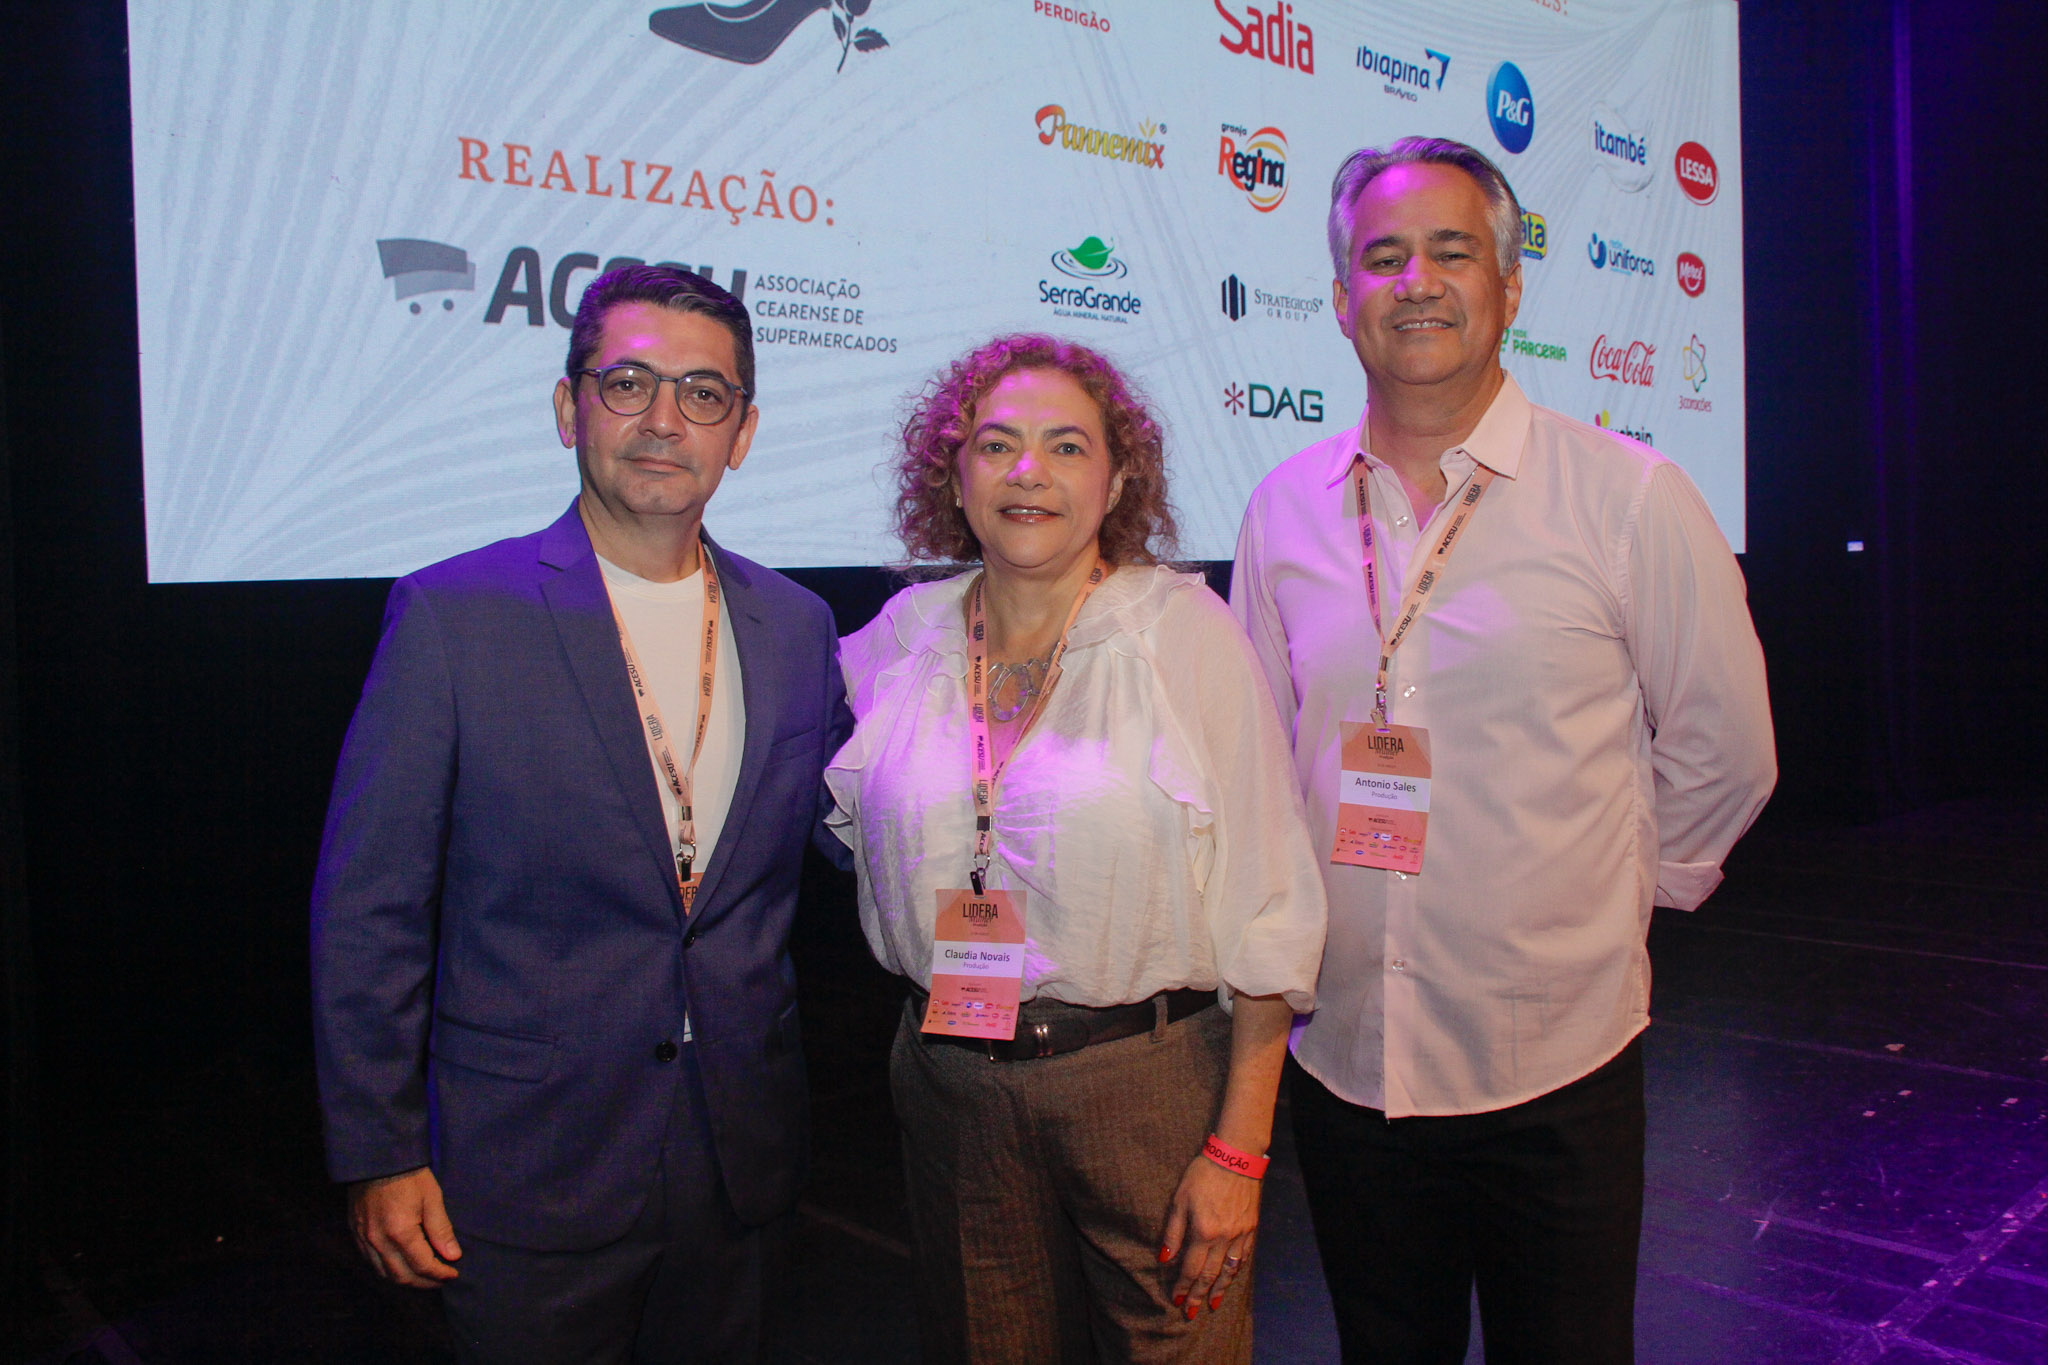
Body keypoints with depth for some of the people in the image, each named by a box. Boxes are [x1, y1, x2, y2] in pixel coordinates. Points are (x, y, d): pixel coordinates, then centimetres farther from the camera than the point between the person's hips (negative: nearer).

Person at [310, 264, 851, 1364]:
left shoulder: (796, 626, 2)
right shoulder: (453, 614, -10)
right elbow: (367, 910, -7)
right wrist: (378, 1157, -6)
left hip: (741, 1159, 4)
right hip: (527, 1171, -3)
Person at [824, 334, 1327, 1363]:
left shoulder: (1184, 628, -9)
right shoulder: (909, 632, 1)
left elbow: (1267, 906, -9)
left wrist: (1239, 1149, -11)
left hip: (1148, 1081, -3)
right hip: (948, 1080, 3)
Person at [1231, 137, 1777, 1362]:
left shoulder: (1627, 495, -8)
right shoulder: (1288, 508, 1)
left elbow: (1723, 749, 1)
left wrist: (1615, 896, 6)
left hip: (1556, 1067, -2)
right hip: (1342, 1059, 3)